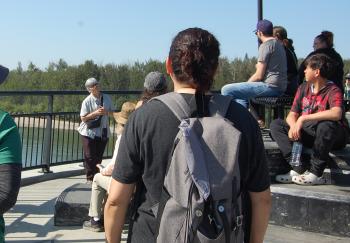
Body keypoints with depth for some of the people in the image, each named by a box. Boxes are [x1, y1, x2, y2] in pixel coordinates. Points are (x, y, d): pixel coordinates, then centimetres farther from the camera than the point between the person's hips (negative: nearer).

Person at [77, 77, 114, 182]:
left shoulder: (106, 98, 3)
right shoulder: (87, 101, -10)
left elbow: (112, 112, 13)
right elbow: (83, 118, -11)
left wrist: (106, 112, -10)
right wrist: (95, 113, -21)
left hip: (103, 132, 4)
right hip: (89, 133, -4)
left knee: (99, 156, 11)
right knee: (89, 157, 1)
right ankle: (90, 177, 15)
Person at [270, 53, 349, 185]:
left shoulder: (333, 90, -16)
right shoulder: (303, 88, 4)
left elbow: (336, 114, -37)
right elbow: (292, 115, 2)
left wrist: (303, 118, -35)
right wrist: (293, 126, -23)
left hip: (334, 138, -6)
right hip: (309, 135, 7)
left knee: (326, 125, -39)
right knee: (276, 124, -5)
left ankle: (315, 174, -23)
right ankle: (300, 168, -21)